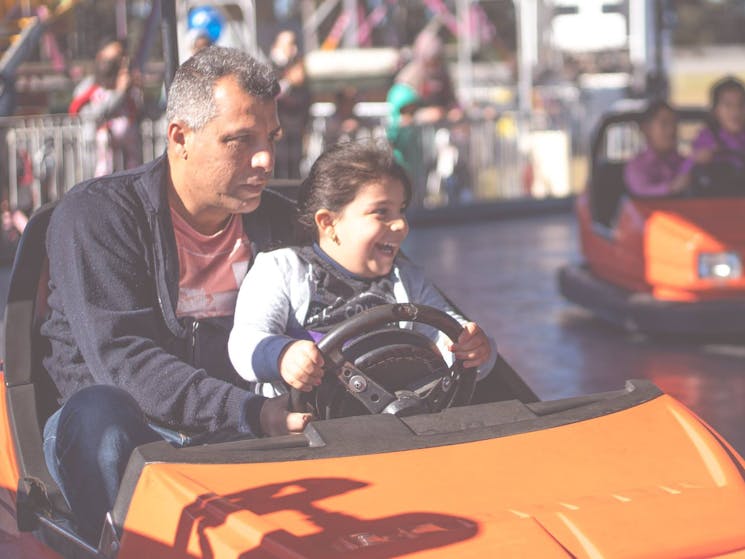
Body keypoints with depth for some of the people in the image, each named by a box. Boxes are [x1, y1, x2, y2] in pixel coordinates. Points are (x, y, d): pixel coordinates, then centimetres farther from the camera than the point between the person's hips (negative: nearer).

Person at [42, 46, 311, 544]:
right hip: (122, 427, -3)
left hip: (235, 431, 4)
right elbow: (122, 359, -20)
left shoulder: (273, 220, 10)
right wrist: (252, 414, -31)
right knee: (98, 410, -37)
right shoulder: (95, 215, -8)